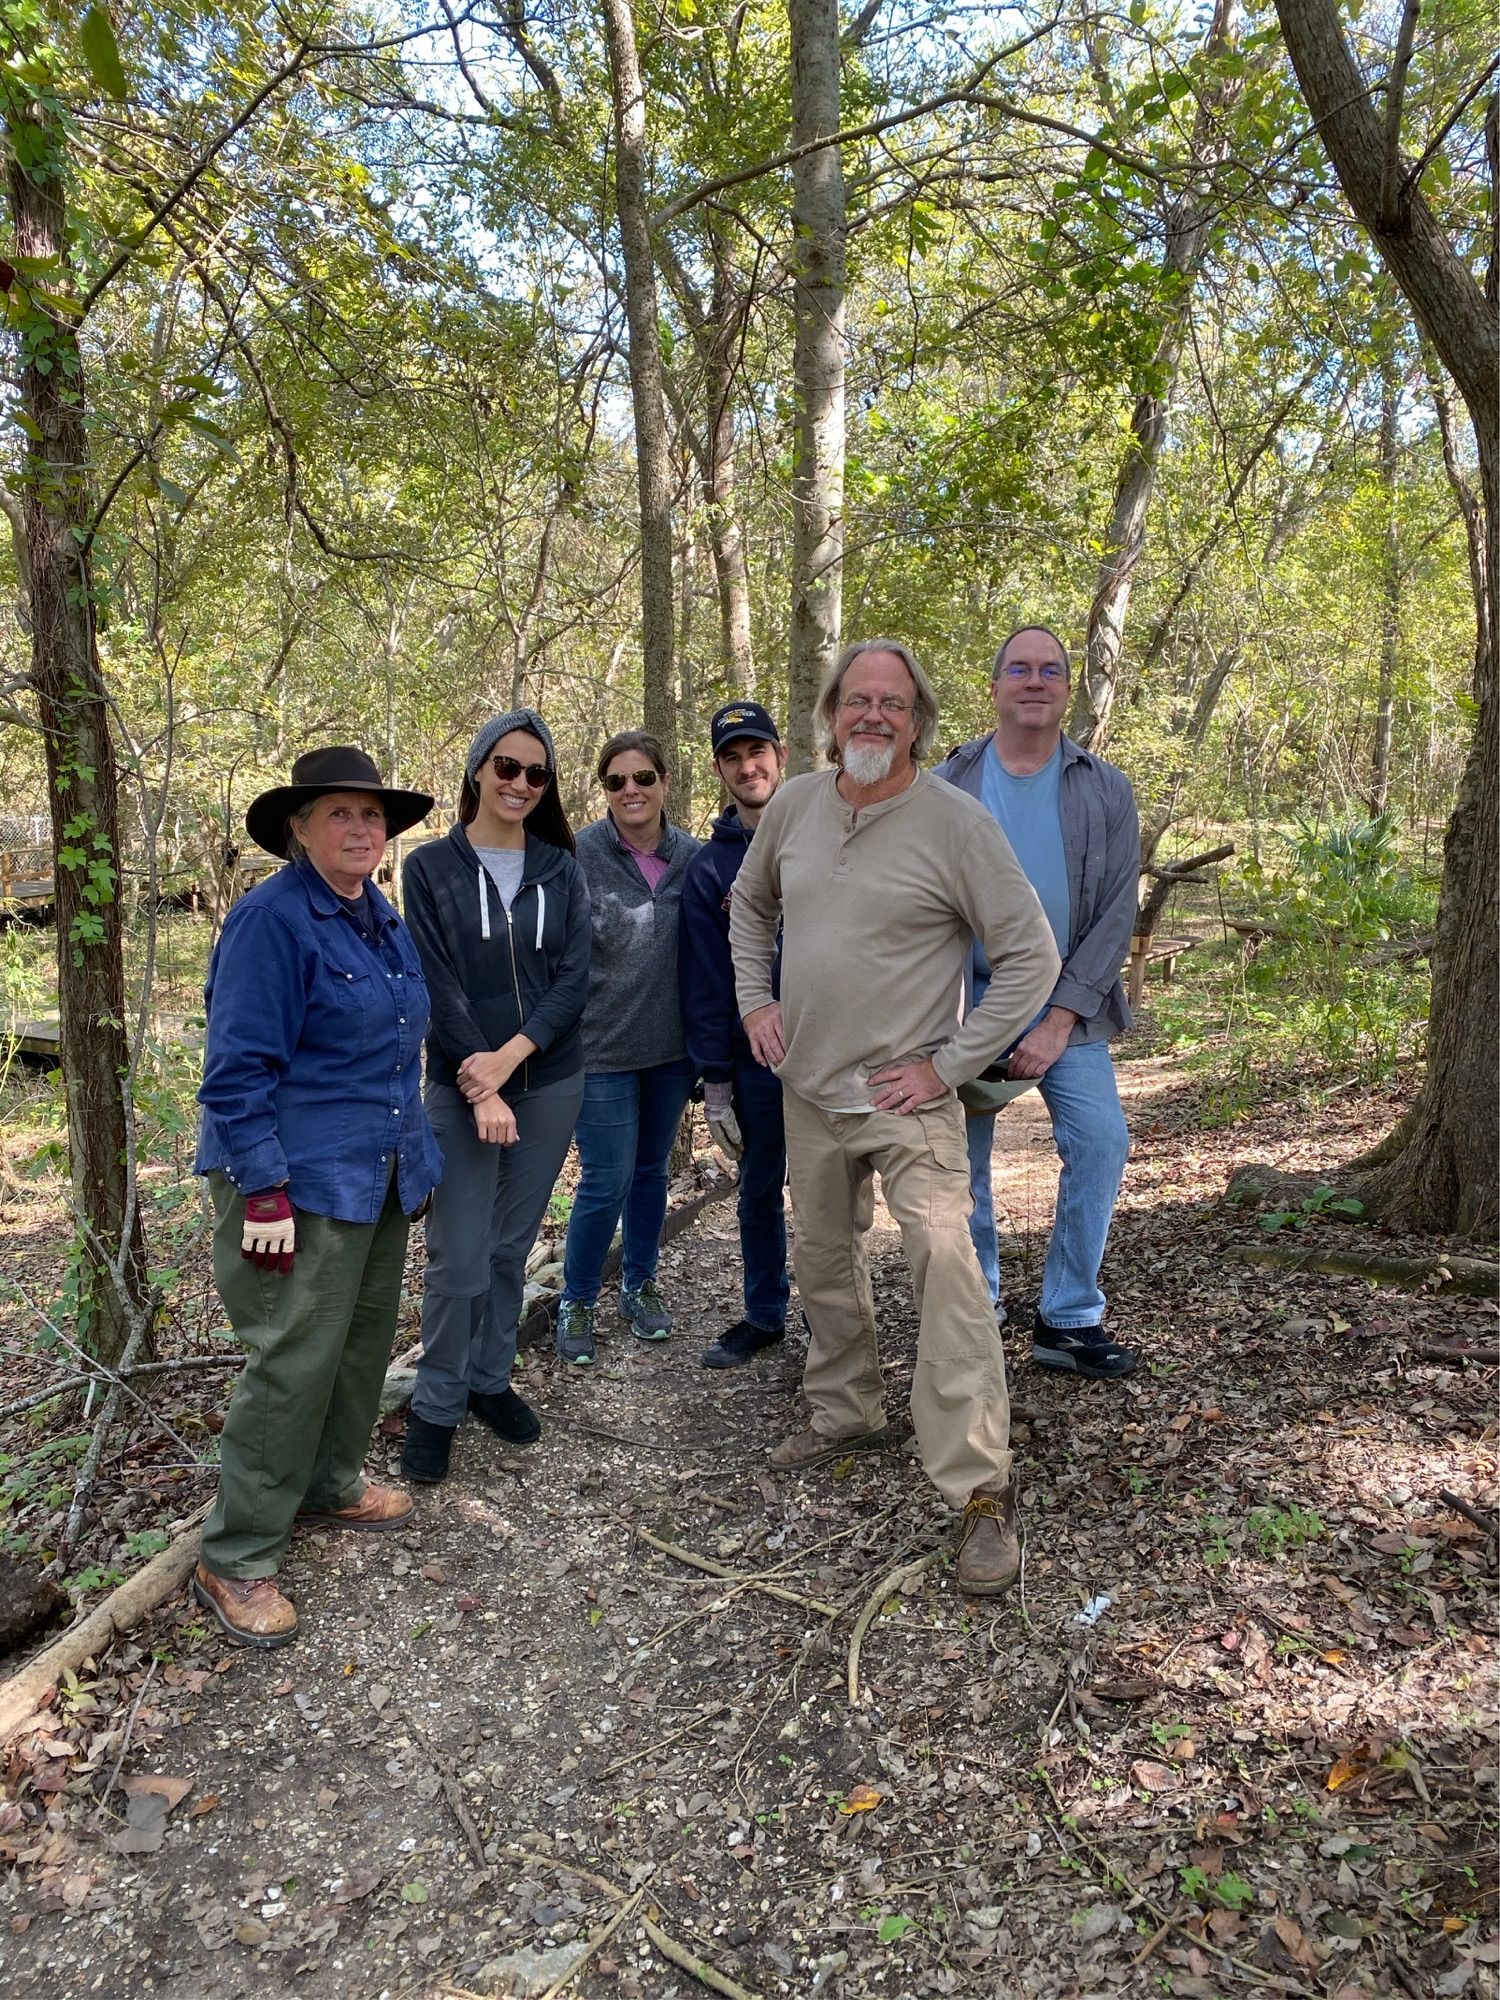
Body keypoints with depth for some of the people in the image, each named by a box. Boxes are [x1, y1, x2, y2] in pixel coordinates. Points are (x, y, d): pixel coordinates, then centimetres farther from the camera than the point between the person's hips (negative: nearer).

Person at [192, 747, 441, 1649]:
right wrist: (264, 1194, -21)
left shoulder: (384, 919, 10)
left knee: (366, 1337, 18)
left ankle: (330, 1484, 38)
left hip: (381, 1174, 9)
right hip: (302, 1180, -8)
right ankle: (236, 1560, 9)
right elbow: (239, 1067, -18)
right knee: (297, 1361, -6)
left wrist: (414, 1151, 20)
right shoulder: (272, 920, -16)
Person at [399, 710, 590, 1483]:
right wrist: (482, 1088, -15)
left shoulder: (561, 869, 5)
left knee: (512, 1248, 13)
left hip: (550, 1082, 3)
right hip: (462, 1087, -3)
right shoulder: (431, 867, -2)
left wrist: (509, 1057, -15)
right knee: (459, 1260, -1)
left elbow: (574, 977, -2)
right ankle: (436, 1406, 17)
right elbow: (437, 984, -8)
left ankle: (490, 1380, 30)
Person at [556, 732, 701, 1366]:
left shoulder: (690, 856, 1)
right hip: (602, 1049, -4)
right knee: (606, 1181, -2)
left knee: (651, 1171, 17)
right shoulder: (579, 856, -11)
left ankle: (639, 1286, 34)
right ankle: (577, 1302, 19)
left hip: (672, 1047, 4)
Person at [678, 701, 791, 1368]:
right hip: (756, 1056, 2)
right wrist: (714, 1082, 0)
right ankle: (763, 1315, 30)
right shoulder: (709, 866, 1)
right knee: (759, 1189, 13)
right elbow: (704, 981, 2)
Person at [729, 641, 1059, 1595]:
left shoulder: (956, 821, -13)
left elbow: (1033, 956, -13)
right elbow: (749, 902, 22)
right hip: (808, 1088, 6)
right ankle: (845, 1413, 39)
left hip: (905, 1098, -6)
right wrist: (755, 999, 9)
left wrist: (949, 1066, -15)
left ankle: (983, 1490, -4)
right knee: (826, 1261, 18)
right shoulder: (794, 805, 4)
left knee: (946, 1273, -14)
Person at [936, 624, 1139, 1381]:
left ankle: (1069, 1320, 8)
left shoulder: (1106, 791, 2)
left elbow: (1117, 913, -4)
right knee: (961, 1162, 5)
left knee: (1101, 1142, -9)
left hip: (1067, 1010, 0)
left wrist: (1060, 1019, -12)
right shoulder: (948, 785, 2)